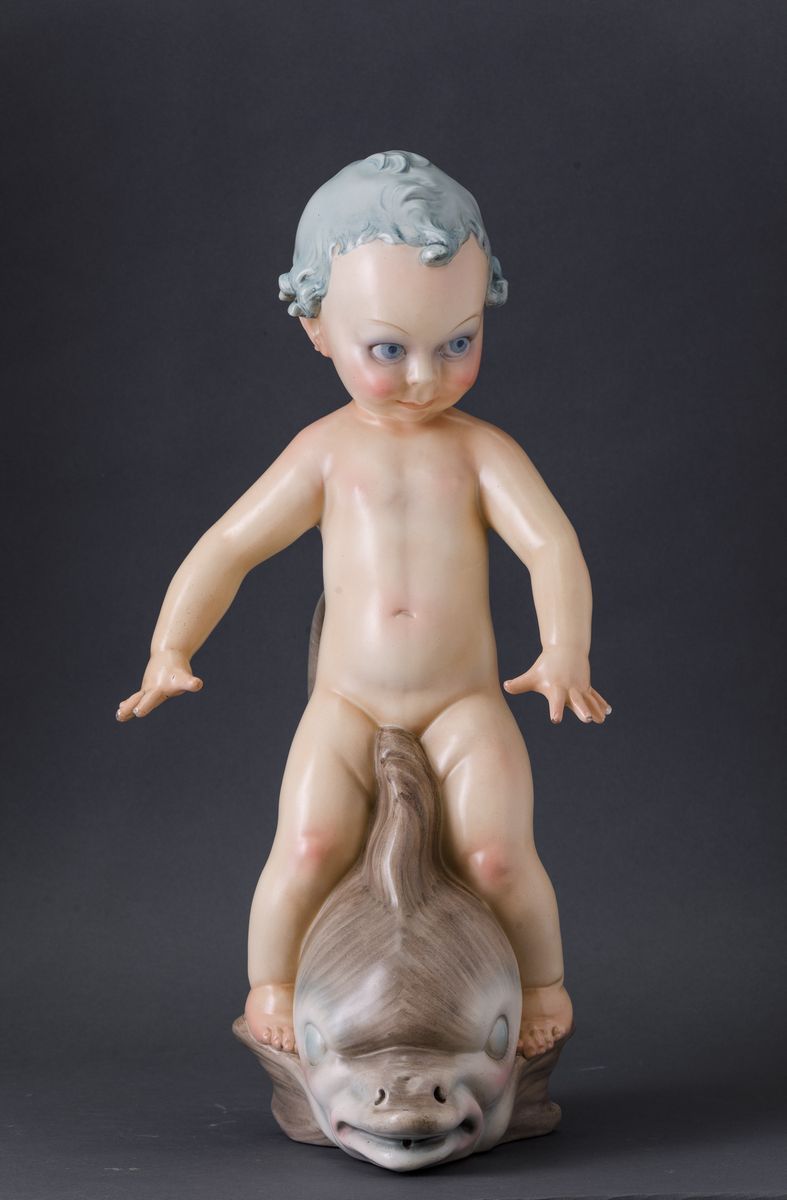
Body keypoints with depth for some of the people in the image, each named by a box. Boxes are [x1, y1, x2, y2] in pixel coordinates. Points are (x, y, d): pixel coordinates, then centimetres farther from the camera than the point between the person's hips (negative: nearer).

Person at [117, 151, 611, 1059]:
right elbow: (228, 547, 8)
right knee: (310, 845, -21)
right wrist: (169, 653, -3)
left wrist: (564, 653, -28)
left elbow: (552, 546, -11)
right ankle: (270, 987, 7)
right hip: (347, 705, 1)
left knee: (496, 853, -19)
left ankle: (543, 981, 11)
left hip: (464, 703, 0)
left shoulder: (481, 450, 1)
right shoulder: (327, 452, 4)